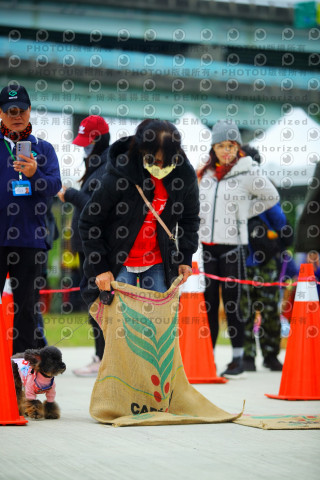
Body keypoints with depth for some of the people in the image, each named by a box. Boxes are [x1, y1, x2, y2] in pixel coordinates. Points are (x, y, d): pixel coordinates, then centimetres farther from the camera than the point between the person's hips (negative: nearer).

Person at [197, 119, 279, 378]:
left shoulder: (248, 173, -5)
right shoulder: (204, 173, 10)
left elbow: (272, 197, 8)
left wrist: (244, 213, 3)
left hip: (232, 246, -4)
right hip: (205, 246, 4)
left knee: (232, 305, 0)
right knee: (208, 305, 8)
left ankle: (238, 360, 8)